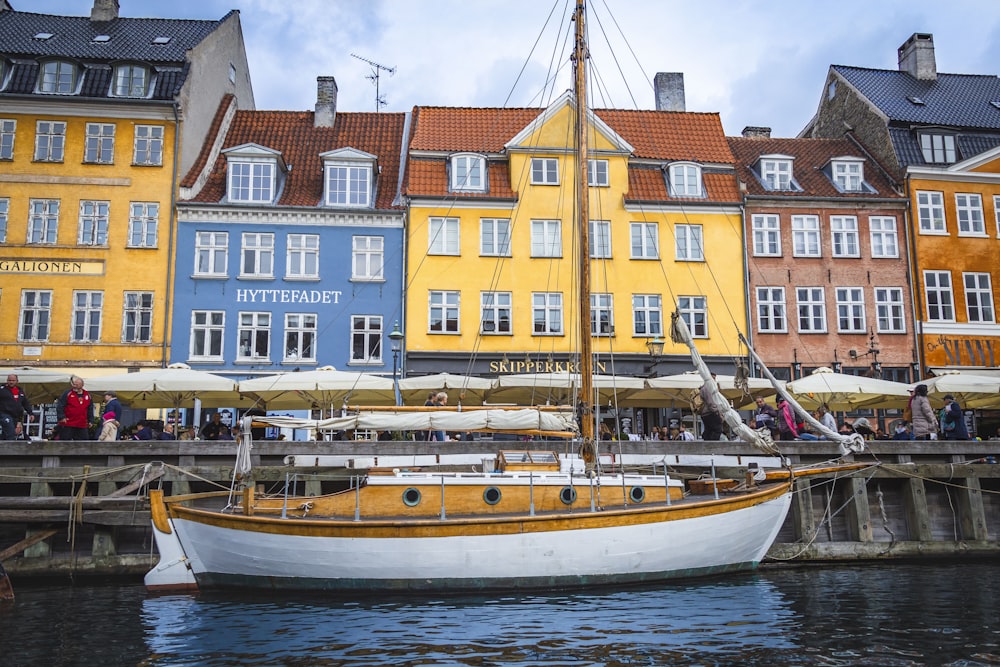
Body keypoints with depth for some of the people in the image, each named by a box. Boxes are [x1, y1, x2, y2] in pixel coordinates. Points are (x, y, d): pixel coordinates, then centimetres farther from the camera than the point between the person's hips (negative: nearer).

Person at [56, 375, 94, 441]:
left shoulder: (87, 395, 10)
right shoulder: (67, 393, -3)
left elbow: (90, 409, 18)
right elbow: (59, 406, -7)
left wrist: (90, 420, 13)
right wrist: (61, 417, -15)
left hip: (82, 426, 4)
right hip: (67, 425, -4)